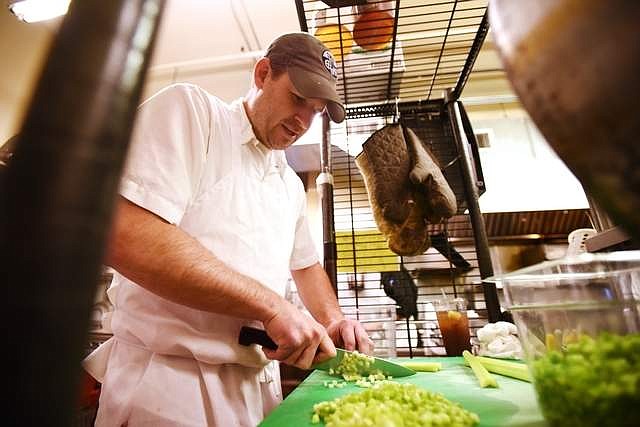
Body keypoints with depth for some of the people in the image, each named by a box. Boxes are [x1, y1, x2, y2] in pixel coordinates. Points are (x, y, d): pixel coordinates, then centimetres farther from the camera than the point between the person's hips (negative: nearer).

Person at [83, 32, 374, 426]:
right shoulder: (189, 109, -11)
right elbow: (123, 236, -25)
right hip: (168, 381, -6)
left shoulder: (292, 185, 9)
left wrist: (333, 320, 3)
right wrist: (273, 307, -24)